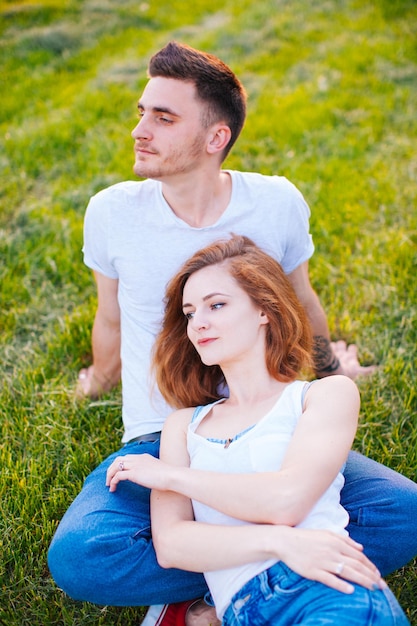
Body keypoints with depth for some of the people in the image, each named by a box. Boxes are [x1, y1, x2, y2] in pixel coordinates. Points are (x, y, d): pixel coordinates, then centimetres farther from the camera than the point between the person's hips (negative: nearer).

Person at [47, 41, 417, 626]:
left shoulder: (278, 203, -6)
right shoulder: (112, 212, -6)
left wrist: (330, 369, 30)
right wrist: (101, 379, 30)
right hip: (159, 444, 0)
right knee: (76, 557, -29)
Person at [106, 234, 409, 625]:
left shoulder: (328, 394, 8)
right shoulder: (183, 426, 16)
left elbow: (288, 499, -7)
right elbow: (169, 544, 3)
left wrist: (170, 475, 2)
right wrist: (277, 541, -11)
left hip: (332, 592, -1)